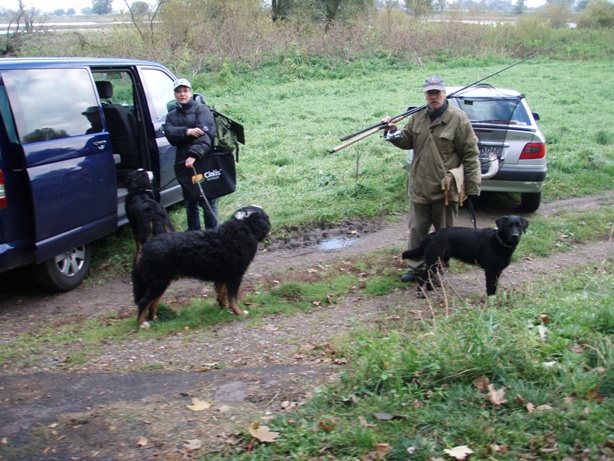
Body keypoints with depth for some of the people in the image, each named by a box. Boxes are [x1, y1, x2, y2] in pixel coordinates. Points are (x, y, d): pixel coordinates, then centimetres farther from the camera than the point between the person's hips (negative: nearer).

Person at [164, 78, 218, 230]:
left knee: (207, 201, -3)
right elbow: (169, 133, -3)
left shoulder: (201, 109, 0)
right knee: (190, 202, 13)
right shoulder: (172, 115, 16)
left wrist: (195, 154, -29)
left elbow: (205, 133, -16)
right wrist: (187, 132, -23)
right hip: (183, 164, 5)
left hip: (203, 162, -5)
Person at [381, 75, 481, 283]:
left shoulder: (458, 118, -10)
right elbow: (407, 141, 14)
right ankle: (415, 268, 27)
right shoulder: (417, 116, 4)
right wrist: (393, 132, -8)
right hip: (419, 187, 4)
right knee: (417, 230, 13)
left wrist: (472, 186, -11)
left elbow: (470, 154, -9)